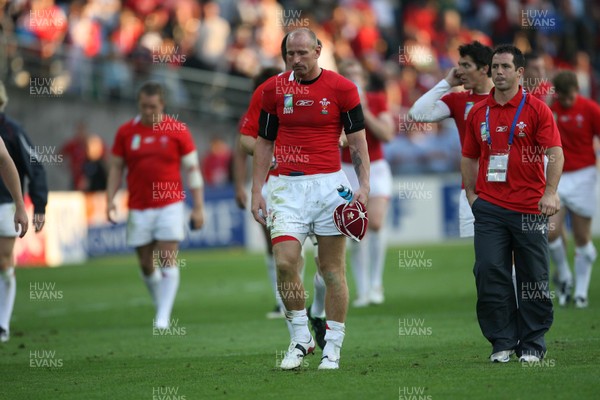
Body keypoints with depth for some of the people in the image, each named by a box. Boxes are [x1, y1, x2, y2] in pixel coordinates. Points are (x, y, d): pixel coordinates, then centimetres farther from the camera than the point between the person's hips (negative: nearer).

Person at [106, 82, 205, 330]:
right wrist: (110, 200, -1)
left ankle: (163, 318, -9)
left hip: (170, 205, -2)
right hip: (138, 209, 2)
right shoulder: (126, 132, 5)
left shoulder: (177, 131, -1)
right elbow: (116, 168, 11)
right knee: (146, 265, 5)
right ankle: (161, 306, 25)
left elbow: (192, 169, 2)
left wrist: (198, 207, -1)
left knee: (168, 261, -10)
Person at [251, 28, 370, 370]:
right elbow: (264, 143, 13)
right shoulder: (274, 89, 6)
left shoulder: (341, 88, -1)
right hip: (287, 186, 2)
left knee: (333, 270, 1)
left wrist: (364, 185, -8)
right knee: (285, 261, -13)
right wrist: (257, 191, 8)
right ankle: (301, 338, 4)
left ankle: (332, 349, 8)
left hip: (330, 184, -1)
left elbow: (357, 140, 2)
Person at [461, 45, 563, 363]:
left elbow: (555, 152, -8)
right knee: (489, 273, -5)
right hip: (489, 208, 3)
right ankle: (502, 342, 5)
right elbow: (469, 157, 18)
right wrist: (471, 194, 8)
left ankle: (532, 345, 12)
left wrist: (550, 192, -20)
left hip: (529, 209, -3)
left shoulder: (536, 109, -1)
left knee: (533, 278, 2)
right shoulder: (478, 113, 10)